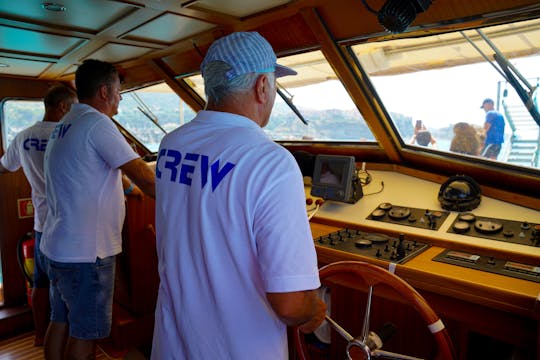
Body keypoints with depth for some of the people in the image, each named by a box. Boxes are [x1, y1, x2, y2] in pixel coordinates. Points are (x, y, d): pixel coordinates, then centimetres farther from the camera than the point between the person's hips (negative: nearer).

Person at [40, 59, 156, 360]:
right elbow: (144, 177, -21)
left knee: (61, 322, 21)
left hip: (59, 244, 9)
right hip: (86, 251, -9)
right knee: (85, 334, 5)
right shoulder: (97, 123, -17)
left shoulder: (63, 126, 13)